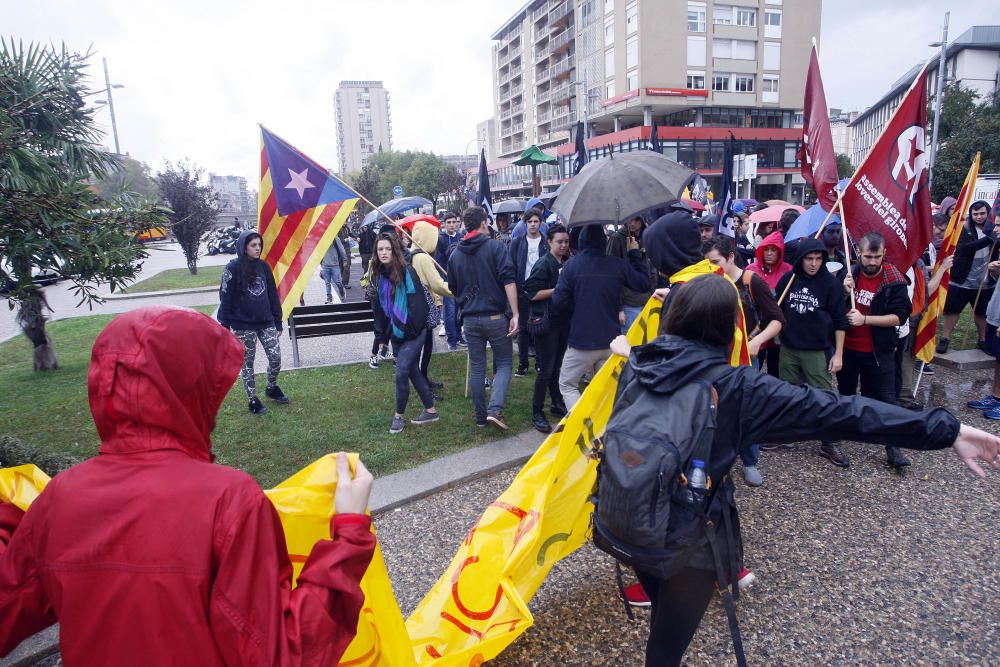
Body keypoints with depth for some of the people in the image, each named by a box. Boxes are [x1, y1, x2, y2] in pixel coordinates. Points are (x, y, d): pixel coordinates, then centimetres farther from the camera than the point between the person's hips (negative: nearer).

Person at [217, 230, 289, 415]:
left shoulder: (263, 266, 5)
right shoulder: (233, 268, -8)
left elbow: (273, 295, 10)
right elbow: (225, 298, -7)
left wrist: (278, 322, 10)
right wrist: (225, 325, -8)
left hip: (266, 323, 4)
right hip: (243, 326, -4)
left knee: (276, 357, 3)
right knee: (247, 363, 6)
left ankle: (272, 388, 29)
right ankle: (253, 400, 19)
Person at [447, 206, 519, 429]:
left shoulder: (455, 254, 9)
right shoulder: (496, 246, -5)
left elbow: (453, 290, 17)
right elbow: (508, 281, -15)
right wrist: (515, 314, -16)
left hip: (470, 319, 4)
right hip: (495, 316, -4)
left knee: (477, 367, 13)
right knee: (504, 363, 7)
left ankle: (481, 415, 19)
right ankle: (495, 409, -10)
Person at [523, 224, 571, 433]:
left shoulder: (568, 263, 11)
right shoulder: (543, 264, -11)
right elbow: (532, 294, -16)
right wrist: (558, 290, -20)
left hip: (564, 320, 7)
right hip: (547, 321, -7)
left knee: (559, 366, 15)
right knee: (546, 369, -5)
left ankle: (558, 404, 28)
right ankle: (537, 413, 5)